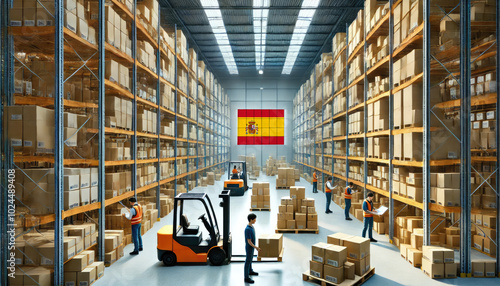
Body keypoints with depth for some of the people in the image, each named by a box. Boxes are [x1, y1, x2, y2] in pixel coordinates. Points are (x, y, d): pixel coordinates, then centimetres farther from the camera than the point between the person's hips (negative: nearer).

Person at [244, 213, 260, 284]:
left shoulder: (251, 226, 0)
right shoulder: (248, 229, -29)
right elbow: (249, 241, -26)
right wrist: (256, 247, -24)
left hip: (252, 247, 9)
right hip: (249, 248, -9)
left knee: (250, 259, 25)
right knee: (248, 261, 2)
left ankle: (250, 271, 45)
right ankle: (246, 277, 12)